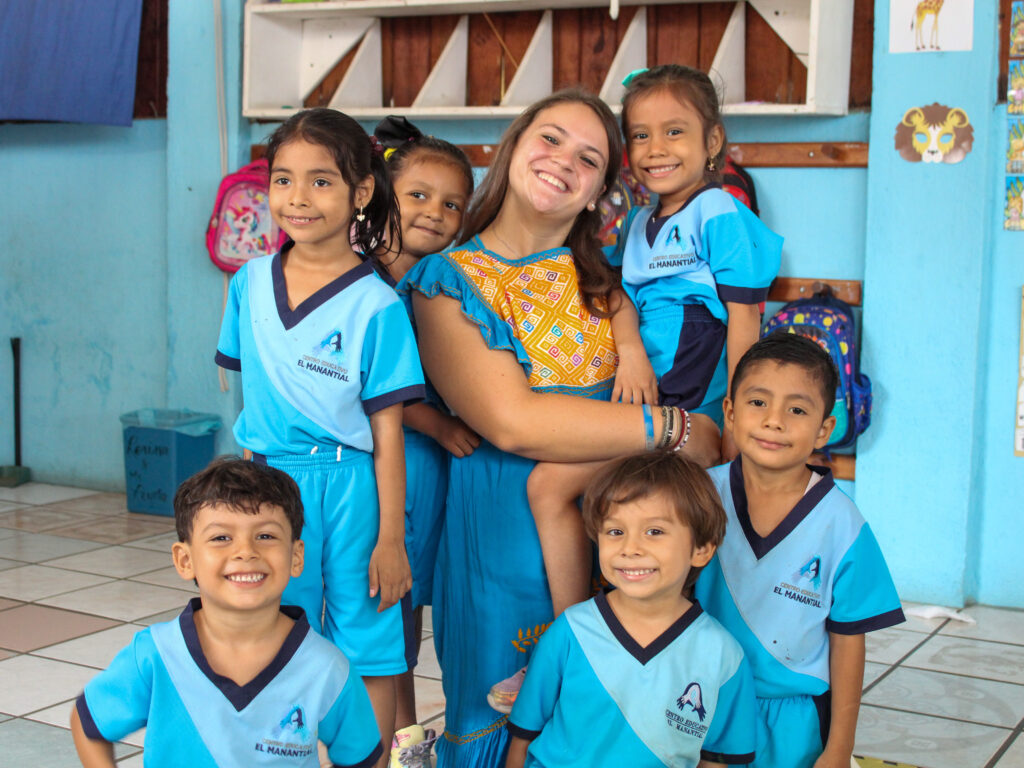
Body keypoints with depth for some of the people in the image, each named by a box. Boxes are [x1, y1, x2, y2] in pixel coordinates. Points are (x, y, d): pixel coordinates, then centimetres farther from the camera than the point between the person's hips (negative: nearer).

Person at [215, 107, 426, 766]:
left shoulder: (376, 305, -10)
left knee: (366, 657, 5)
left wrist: (391, 539, -9)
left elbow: (386, 429, -9)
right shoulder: (250, 284, 4)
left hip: (352, 489, -4)